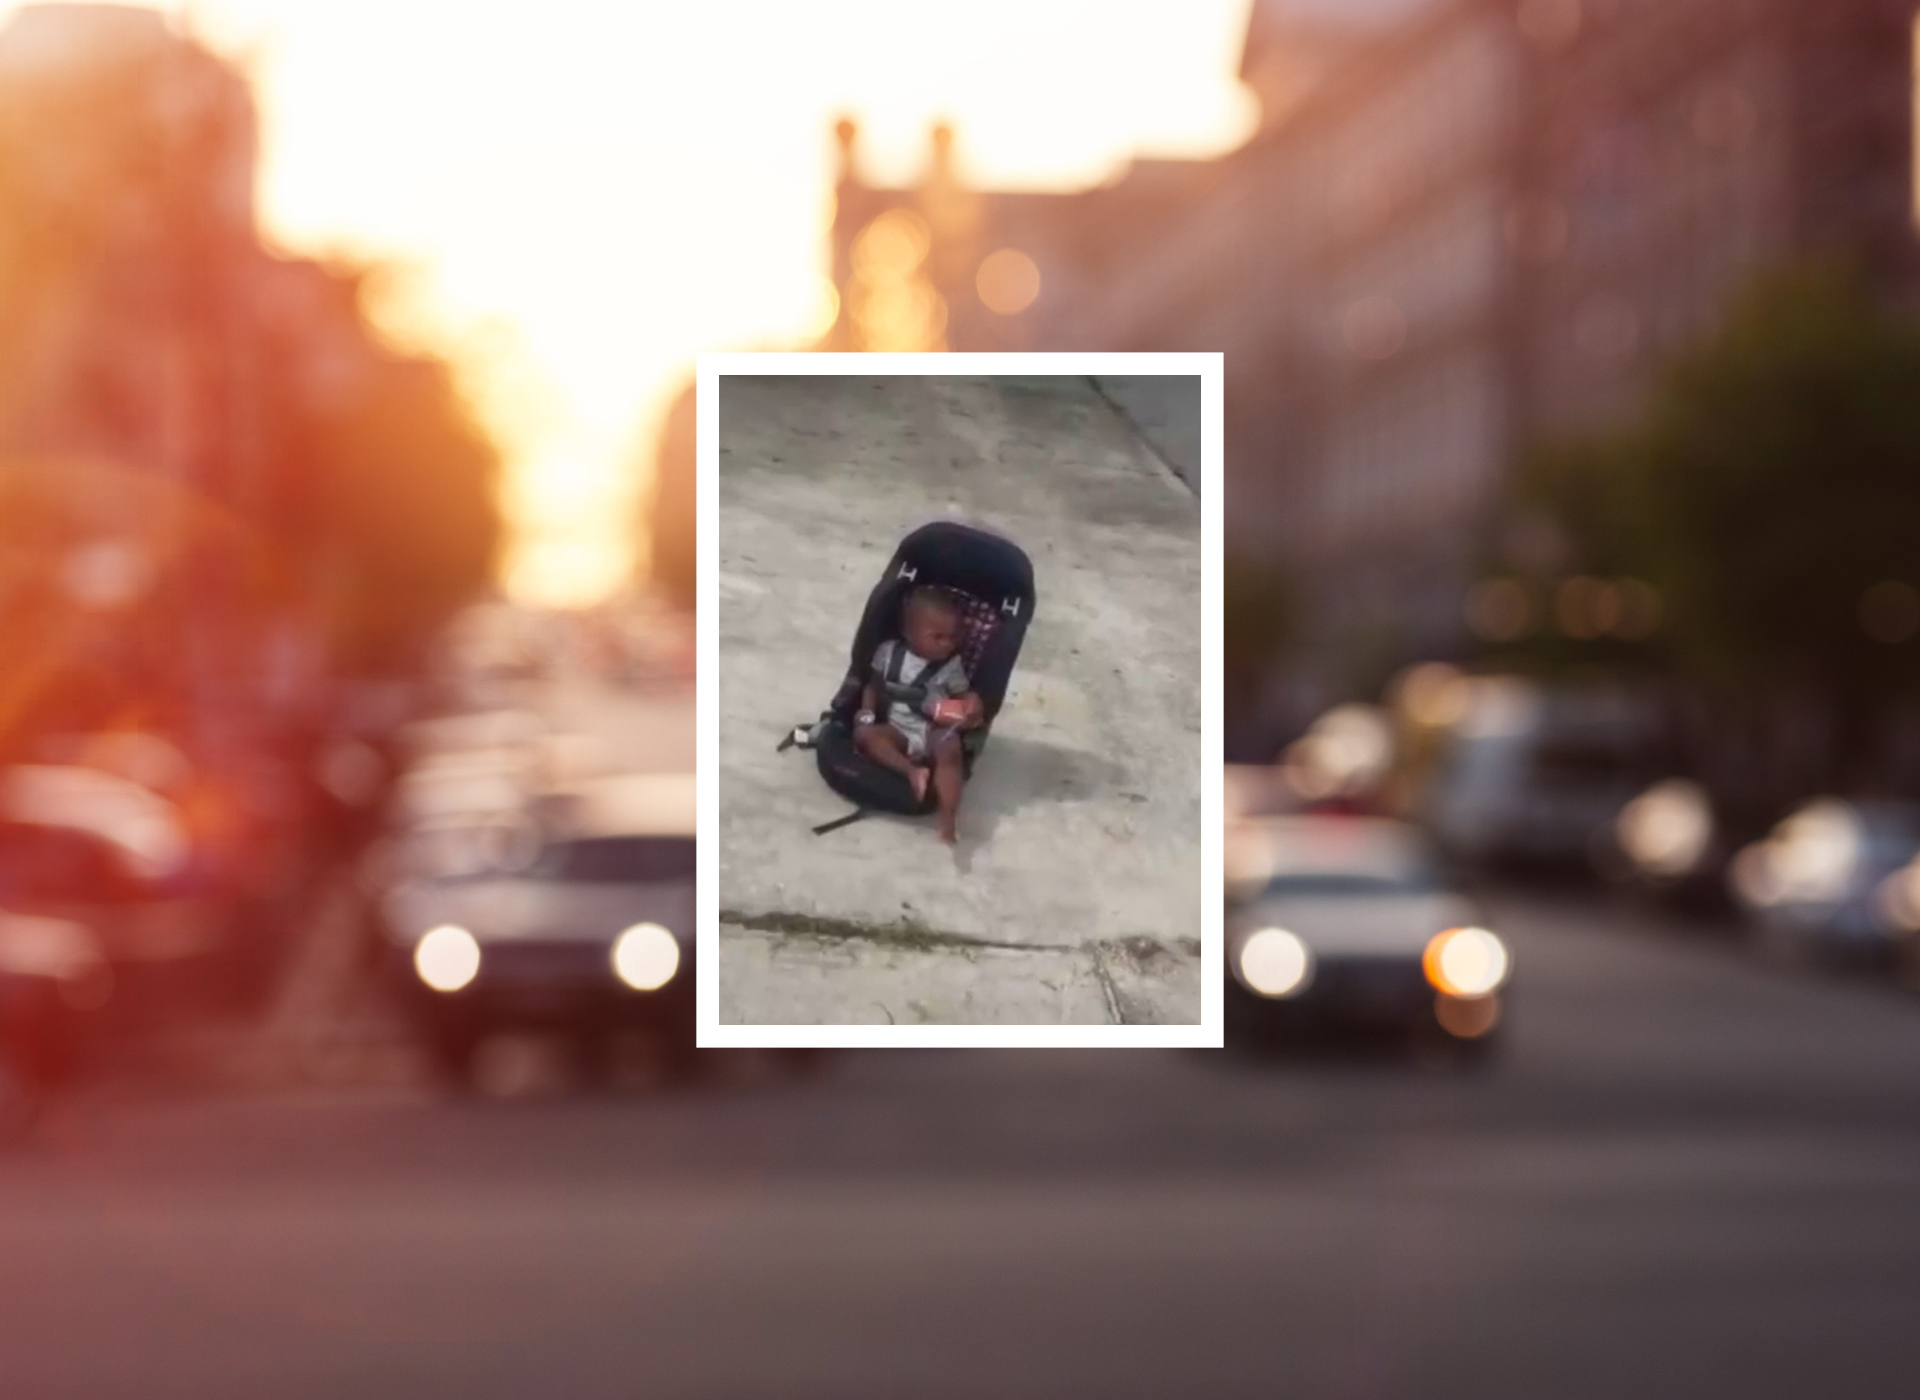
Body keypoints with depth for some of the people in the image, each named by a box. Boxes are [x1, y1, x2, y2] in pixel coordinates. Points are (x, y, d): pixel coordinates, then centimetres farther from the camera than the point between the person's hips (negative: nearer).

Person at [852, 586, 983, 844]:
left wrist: (972, 709, -17)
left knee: (950, 751, -35)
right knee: (863, 733, -25)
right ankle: (911, 770, -41)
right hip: (899, 731, 2)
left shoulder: (952, 666, 3)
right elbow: (873, 685, 13)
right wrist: (867, 711, -4)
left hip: (937, 733, -2)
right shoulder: (890, 652, 5)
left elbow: (964, 697, 6)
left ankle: (949, 818, -46)